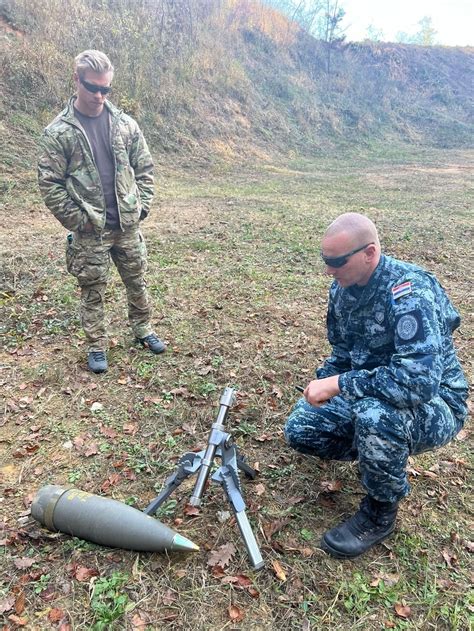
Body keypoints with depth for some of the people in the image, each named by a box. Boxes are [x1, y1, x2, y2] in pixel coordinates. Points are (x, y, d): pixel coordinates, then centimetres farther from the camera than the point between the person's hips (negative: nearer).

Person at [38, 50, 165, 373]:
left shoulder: (125, 124, 3)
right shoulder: (58, 132, -7)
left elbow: (144, 168, 8)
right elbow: (50, 184, -6)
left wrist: (142, 206, -1)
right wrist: (77, 220, -11)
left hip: (128, 225, 3)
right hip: (90, 232, -3)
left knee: (137, 282, 15)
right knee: (93, 291, 8)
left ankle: (143, 328, 36)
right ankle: (97, 346, 23)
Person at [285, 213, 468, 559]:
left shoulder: (409, 293, -29)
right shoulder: (343, 287, -3)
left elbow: (420, 379, -40)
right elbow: (343, 351, 12)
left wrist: (339, 384, -35)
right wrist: (322, 384, -4)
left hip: (433, 405, -7)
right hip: (367, 397, 7)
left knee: (376, 414, -39)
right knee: (299, 430, -3)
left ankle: (381, 512, -9)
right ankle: (382, 451, 17)